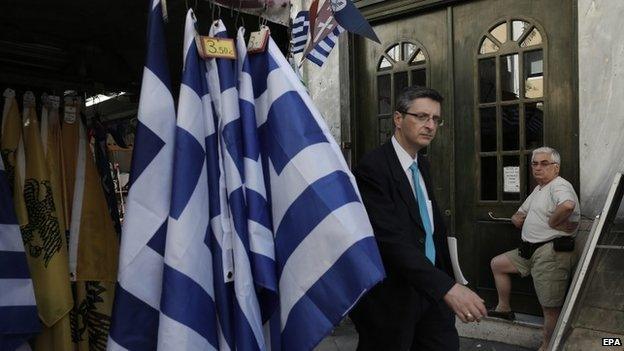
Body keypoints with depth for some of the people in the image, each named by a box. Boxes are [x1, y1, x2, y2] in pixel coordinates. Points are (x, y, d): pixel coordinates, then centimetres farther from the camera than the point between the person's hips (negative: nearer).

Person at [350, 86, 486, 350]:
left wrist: (451, 281, 11)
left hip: (431, 287, 8)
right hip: (390, 296, -7)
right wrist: (447, 287, -33)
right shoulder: (372, 169, -19)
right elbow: (392, 239, -27)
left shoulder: (422, 165, 10)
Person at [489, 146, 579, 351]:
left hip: (551, 252, -11)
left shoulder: (559, 185, -11)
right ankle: (504, 308, 27)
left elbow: (568, 205, -36)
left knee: (550, 308, -4)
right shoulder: (538, 190, 22)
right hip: (531, 250, 11)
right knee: (496, 264, 18)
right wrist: (517, 218, 7)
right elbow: (519, 216, 30)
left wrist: (552, 222, -19)